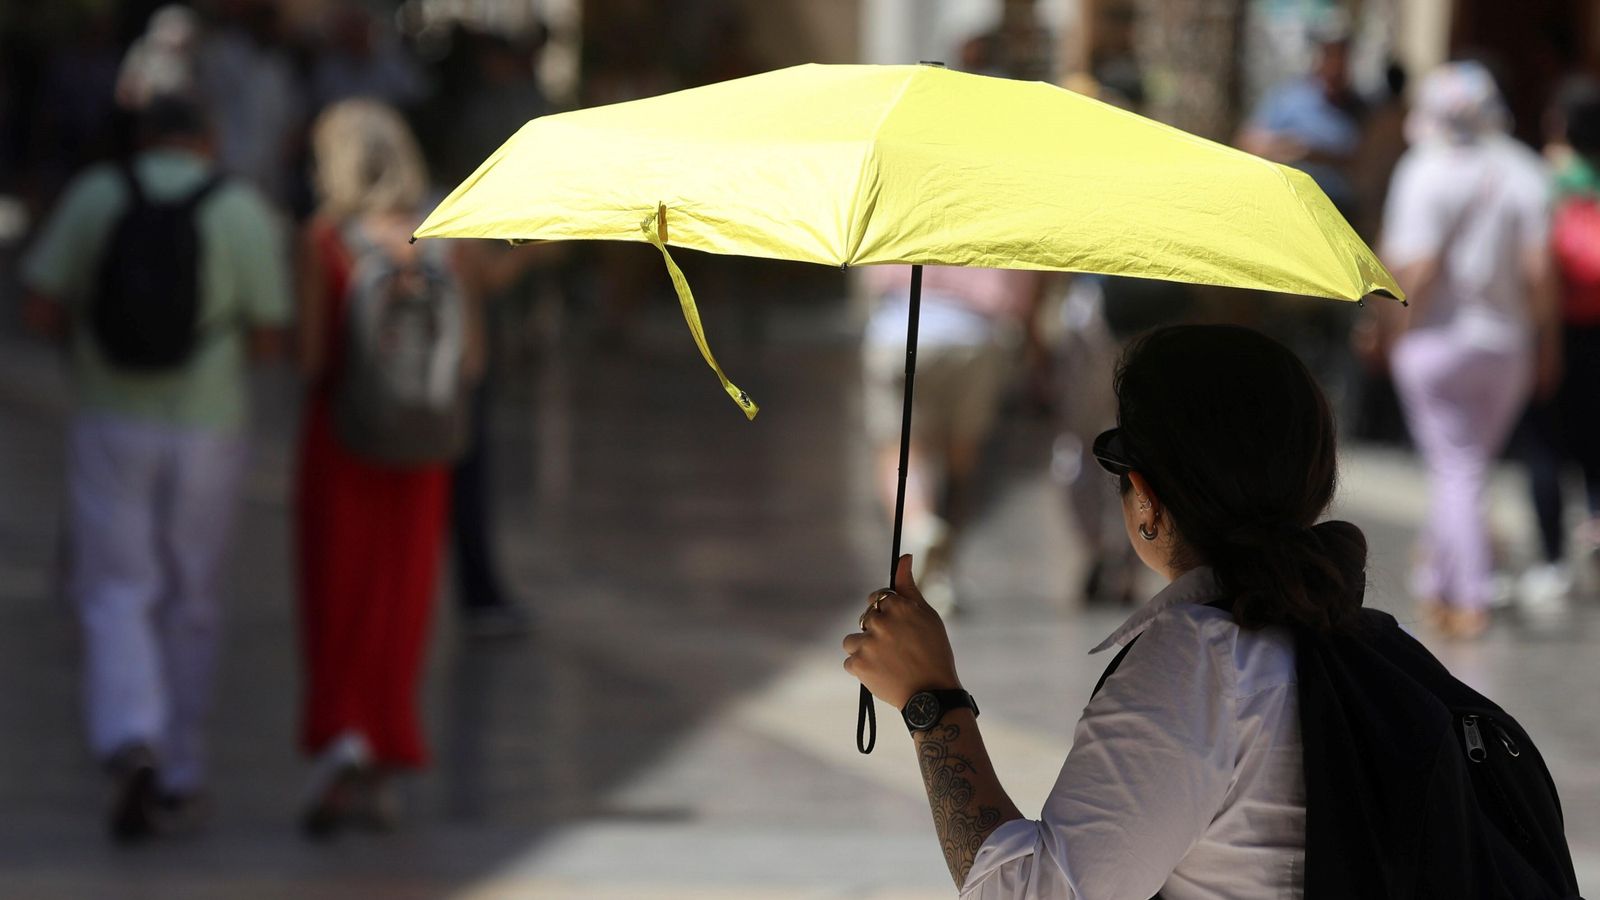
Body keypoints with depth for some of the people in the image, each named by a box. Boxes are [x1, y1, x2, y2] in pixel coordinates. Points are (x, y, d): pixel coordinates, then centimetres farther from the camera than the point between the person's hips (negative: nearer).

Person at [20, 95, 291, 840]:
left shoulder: (95, 197, -2)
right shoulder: (247, 214, -5)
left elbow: (43, 311, -3)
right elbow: (266, 340, -6)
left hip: (109, 423, 0)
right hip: (206, 430, 0)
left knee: (117, 597, 4)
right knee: (189, 603, 14)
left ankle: (133, 746, -20)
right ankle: (178, 781, 18)